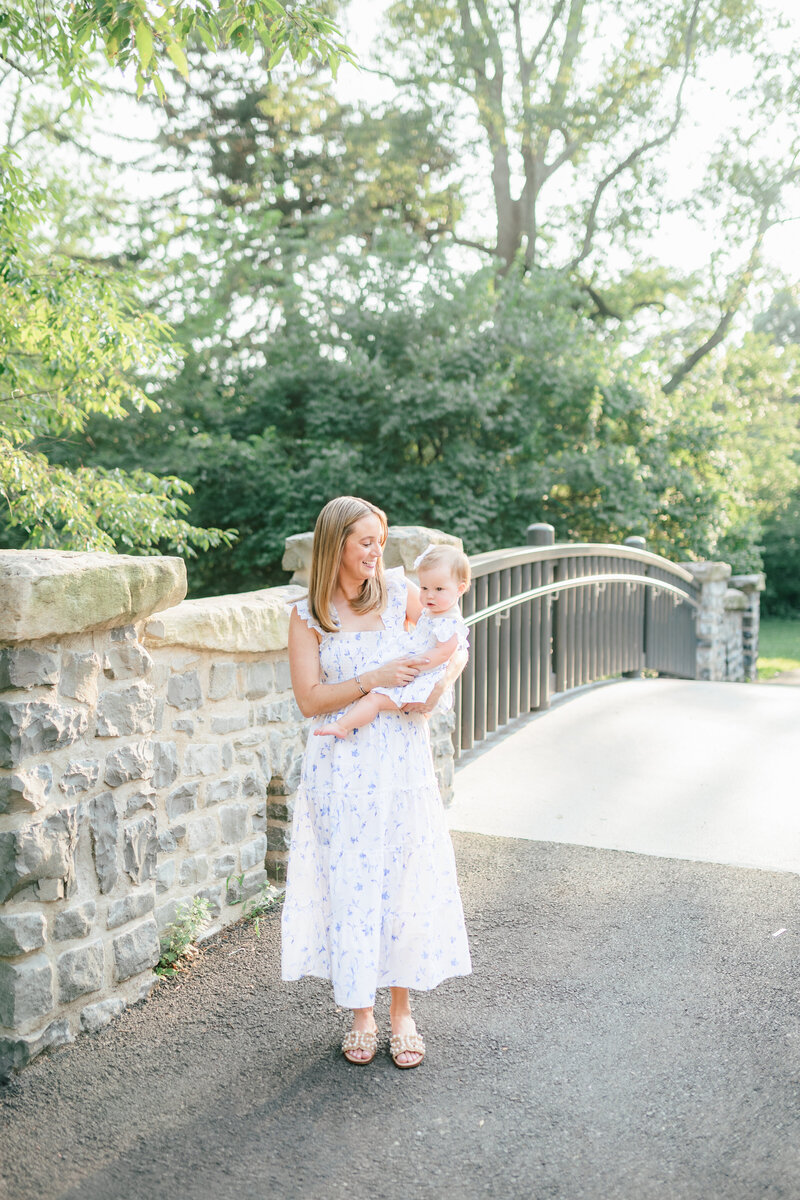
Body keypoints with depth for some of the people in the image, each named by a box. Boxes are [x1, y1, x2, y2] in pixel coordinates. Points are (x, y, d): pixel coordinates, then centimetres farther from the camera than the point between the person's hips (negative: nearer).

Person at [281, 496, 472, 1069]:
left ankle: (402, 1013, 21)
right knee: (350, 884, 4)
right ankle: (361, 1015, 22)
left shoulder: (399, 591, 2)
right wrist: (374, 678, -18)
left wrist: (438, 687, -9)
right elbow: (310, 699, -8)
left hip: (403, 763, 1)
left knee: (406, 881, 4)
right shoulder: (308, 617, -2)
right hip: (343, 770, -1)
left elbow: (455, 646, 10)